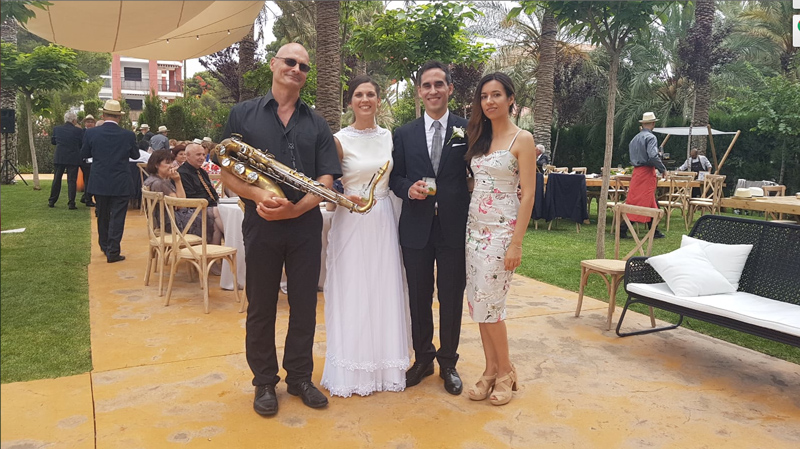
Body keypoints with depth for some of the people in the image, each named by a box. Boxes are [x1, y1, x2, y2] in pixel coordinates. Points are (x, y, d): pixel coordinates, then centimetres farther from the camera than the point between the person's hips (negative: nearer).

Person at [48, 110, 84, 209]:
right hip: (73, 159, -3)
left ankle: (52, 201, 21)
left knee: (56, 179, 14)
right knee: (72, 180, 0)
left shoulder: (56, 129, 1)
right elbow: (83, 144, -2)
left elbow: (52, 141, 12)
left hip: (59, 158, 3)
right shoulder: (78, 130, -10)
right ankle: (71, 203, -3)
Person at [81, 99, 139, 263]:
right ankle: (113, 252, 1)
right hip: (121, 184, -2)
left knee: (102, 216, 19)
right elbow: (135, 155, 5)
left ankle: (104, 246, 33)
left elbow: (84, 154, 6)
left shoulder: (91, 133, -7)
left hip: (99, 183, 3)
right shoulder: (128, 135, -10)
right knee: (117, 217, 2)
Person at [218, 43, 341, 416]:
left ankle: (300, 377, 27)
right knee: (261, 307, 9)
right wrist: (259, 195, -19)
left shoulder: (316, 123, 7)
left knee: (304, 305, 10)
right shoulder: (243, 115, 3)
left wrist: (295, 208, -18)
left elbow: (326, 181, -1)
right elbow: (227, 173, 0)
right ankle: (264, 382, 26)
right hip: (261, 224, -1)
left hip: (306, 225, 2)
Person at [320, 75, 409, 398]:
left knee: (383, 293, 9)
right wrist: (345, 198, -21)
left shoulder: (389, 137, 7)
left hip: (383, 222, 4)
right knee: (351, 293, 2)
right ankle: (352, 369, 16)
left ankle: (384, 364, 23)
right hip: (351, 223, -3)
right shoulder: (340, 139, -4)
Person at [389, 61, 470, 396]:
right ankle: (422, 358, 31)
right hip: (416, 227, 2)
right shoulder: (404, 134, 7)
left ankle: (448, 362, 27)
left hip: (455, 227, -2)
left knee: (451, 297, 8)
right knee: (419, 297, 12)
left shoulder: (468, 130, 1)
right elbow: (395, 178, 9)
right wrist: (408, 189, -12)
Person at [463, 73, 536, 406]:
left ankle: (505, 372, 15)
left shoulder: (522, 139, -6)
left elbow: (528, 194, -10)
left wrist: (517, 243, -16)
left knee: (488, 303, -5)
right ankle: (491, 371, 21)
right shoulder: (479, 137, 12)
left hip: (502, 229, -6)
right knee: (478, 302, 7)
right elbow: (475, 181, 13)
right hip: (474, 226, 6)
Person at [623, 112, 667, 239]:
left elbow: (632, 156, 19)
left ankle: (654, 231, 18)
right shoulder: (651, 137, -11)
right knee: (640, 203, -6)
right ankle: (623, 229, -8)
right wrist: (663, 169, -13)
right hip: (647, 172, -9)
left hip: (636, 171, 9)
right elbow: (653, 156, -23)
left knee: (651, 204, 14)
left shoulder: (635, 138, 14)